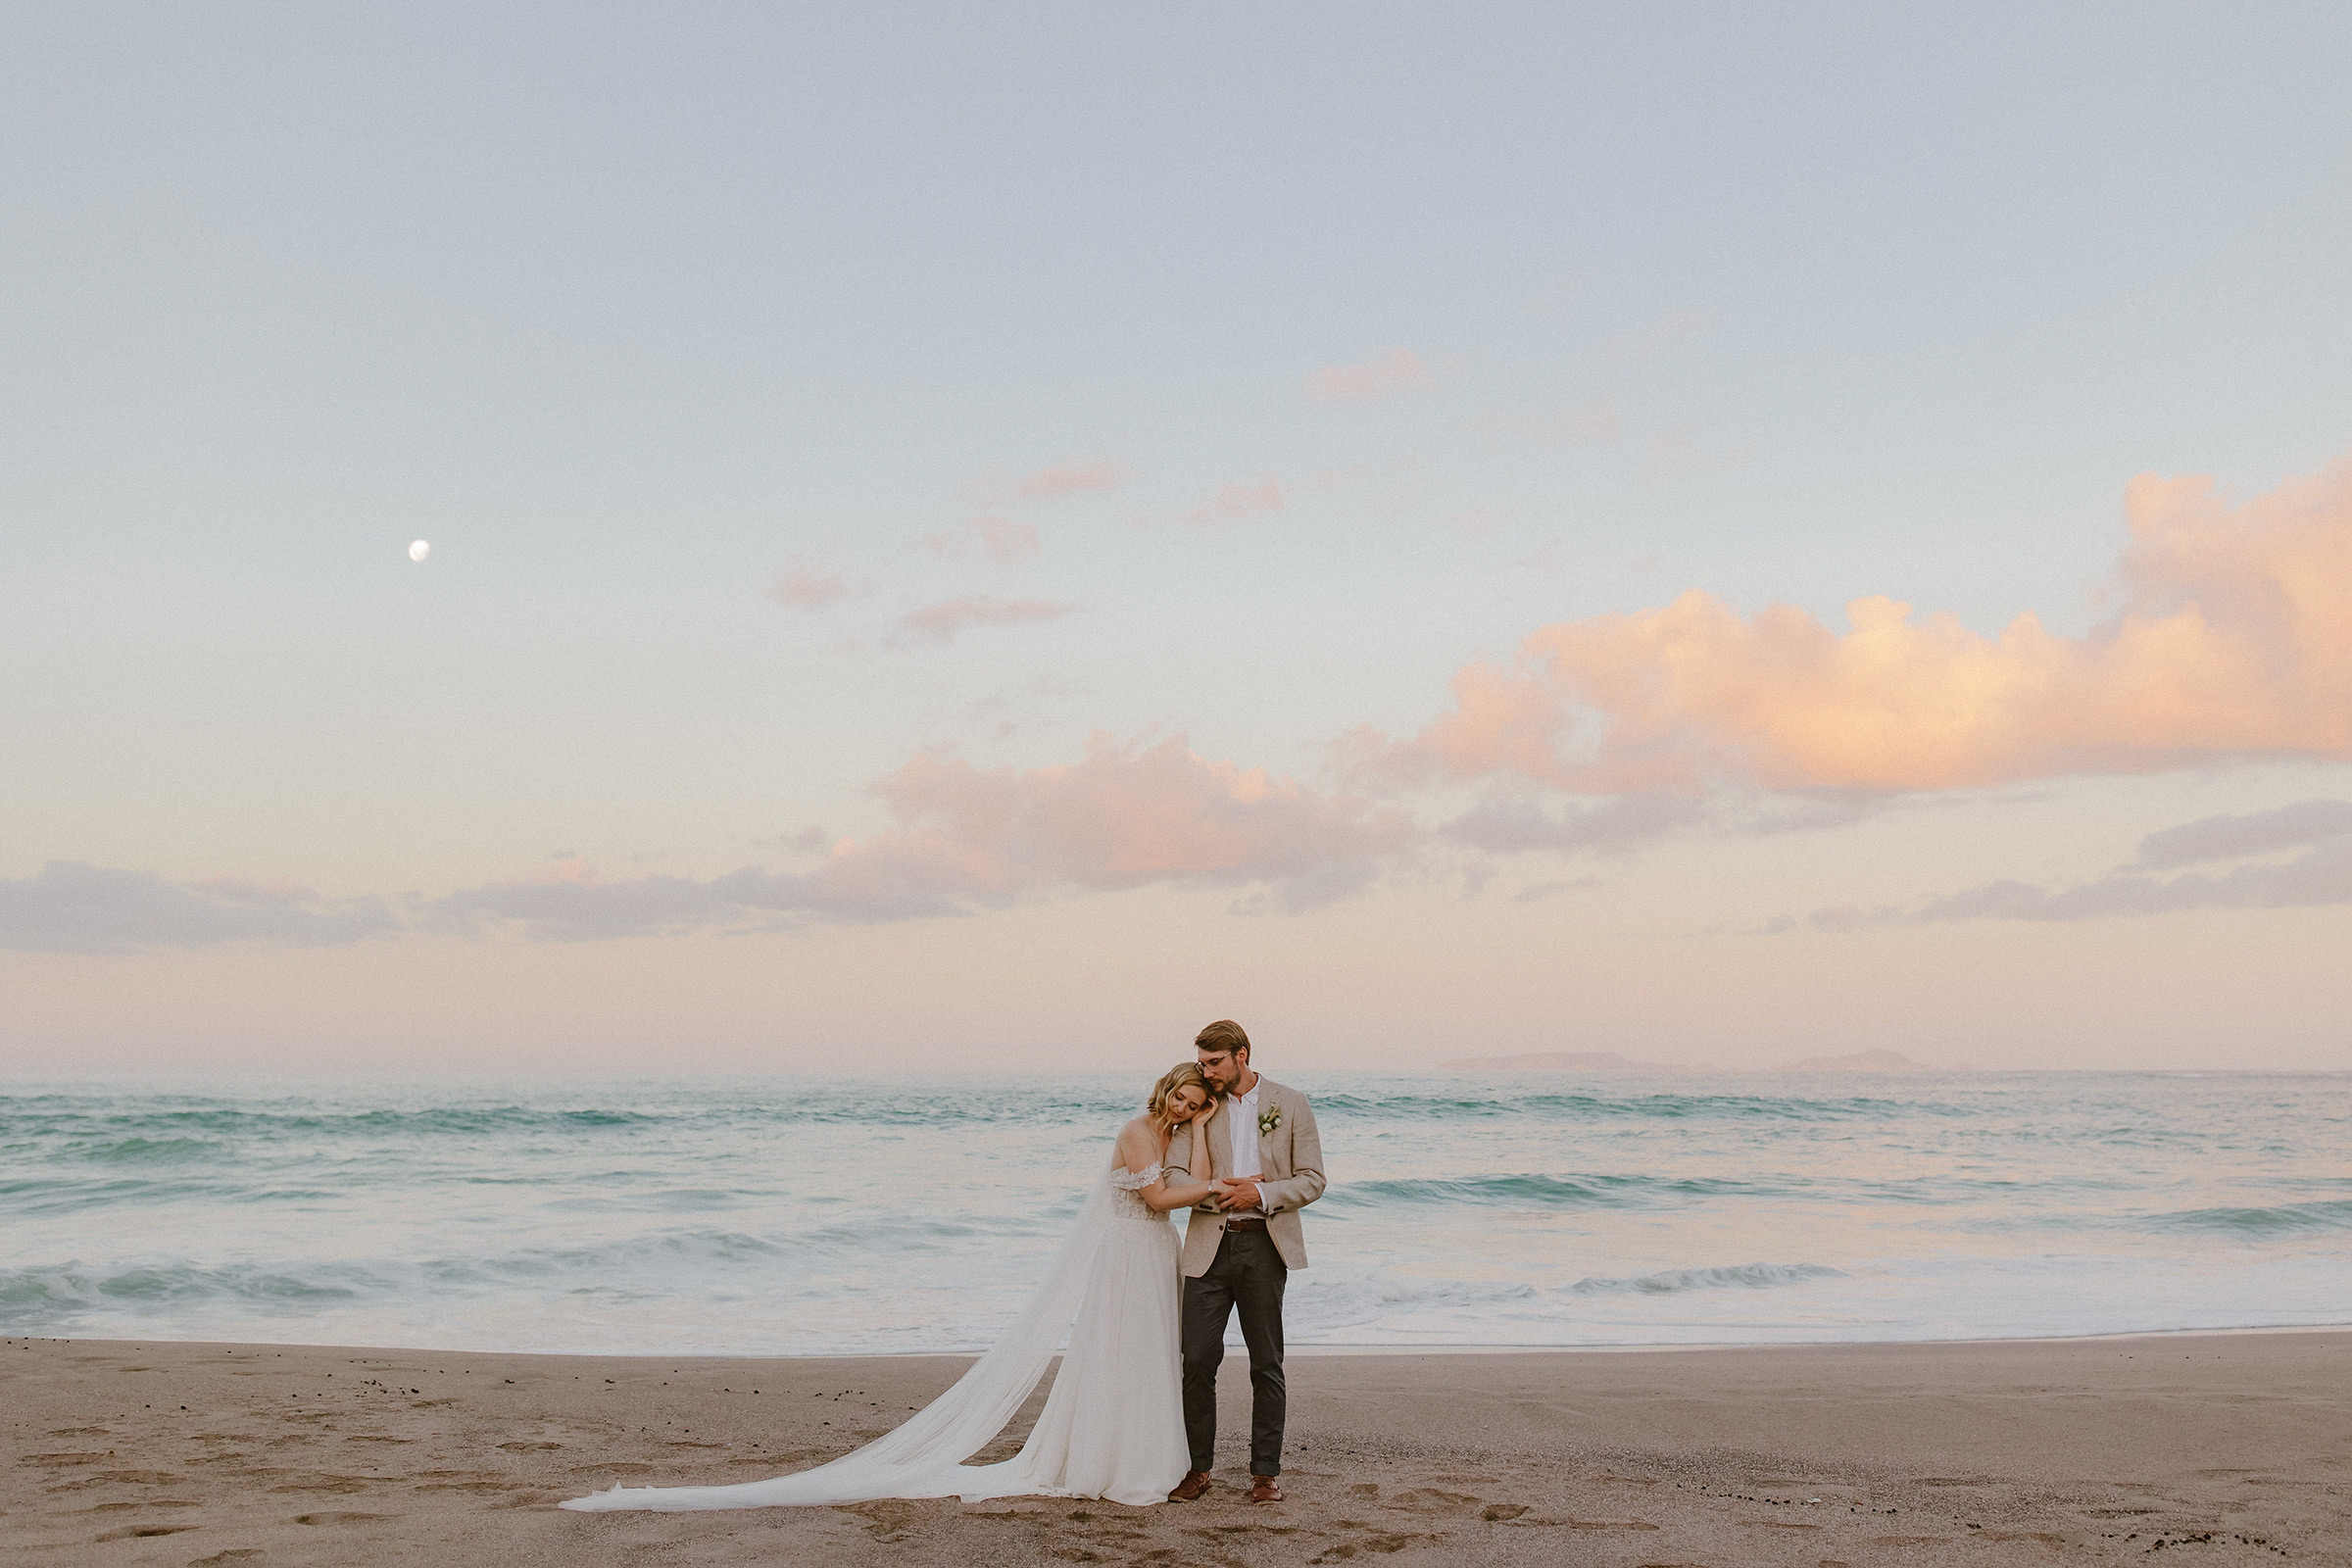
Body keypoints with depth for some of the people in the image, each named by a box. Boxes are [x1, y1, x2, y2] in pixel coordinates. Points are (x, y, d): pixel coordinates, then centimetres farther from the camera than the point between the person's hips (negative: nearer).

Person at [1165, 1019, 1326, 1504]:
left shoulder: (1290, 1105, 1)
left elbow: (1312, 1180, -1)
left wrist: (1260, 1195, -15)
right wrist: (1222, 1193, -13)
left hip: (1264, 1245, -1)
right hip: (1209, 1246, 1)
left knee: (1266, 1364, 5)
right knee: (1197, 1361, -1)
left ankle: (1265, 1472, 15)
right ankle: (1198, 1469, 11)